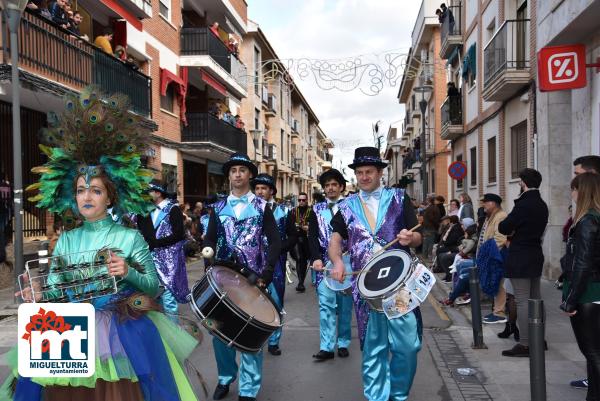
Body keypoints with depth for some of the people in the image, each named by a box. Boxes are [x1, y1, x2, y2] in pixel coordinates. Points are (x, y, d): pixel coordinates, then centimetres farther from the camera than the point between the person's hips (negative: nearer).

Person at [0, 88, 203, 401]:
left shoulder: (130, 238, -4)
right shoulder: (66, 240, 7)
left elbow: (154, 286, -3)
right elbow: (55, 288, 4)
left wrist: (128, 273, -19)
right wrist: (38, 294, -16)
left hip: (122, 331, -3)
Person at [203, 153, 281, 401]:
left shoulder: (262, 207, 4)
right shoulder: (218, 208, 11)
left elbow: (275, 242, -3)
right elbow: (209, 241, 8)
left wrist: (266, 275, -13)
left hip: (253, 279, -2)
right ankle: (225, 377, 30)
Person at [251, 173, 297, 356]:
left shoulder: (283, 211, 3)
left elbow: (292, 237, 3)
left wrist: (278, 249, -12)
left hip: (276, 263, 0)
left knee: (276, 303, 7)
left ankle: (274, 341, 20)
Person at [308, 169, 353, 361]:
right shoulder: (317, 209, 11)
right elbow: (312, 236, 3)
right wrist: (316, 258, -11)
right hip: (324, 262, 1)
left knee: (345, 305, 7)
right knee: (326, 304, -4)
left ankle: (343, 343, 18)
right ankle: (326, 346, -1)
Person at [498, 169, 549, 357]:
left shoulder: (523, 205, -18)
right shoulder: (542, 205, 11)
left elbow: (503, 228, -17)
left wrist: (507, 226, 4)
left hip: (520, 258, -9)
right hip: (536, 255, 9)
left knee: (522, 301, -6)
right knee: (535, 298, 16)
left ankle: (524, 344, -3)